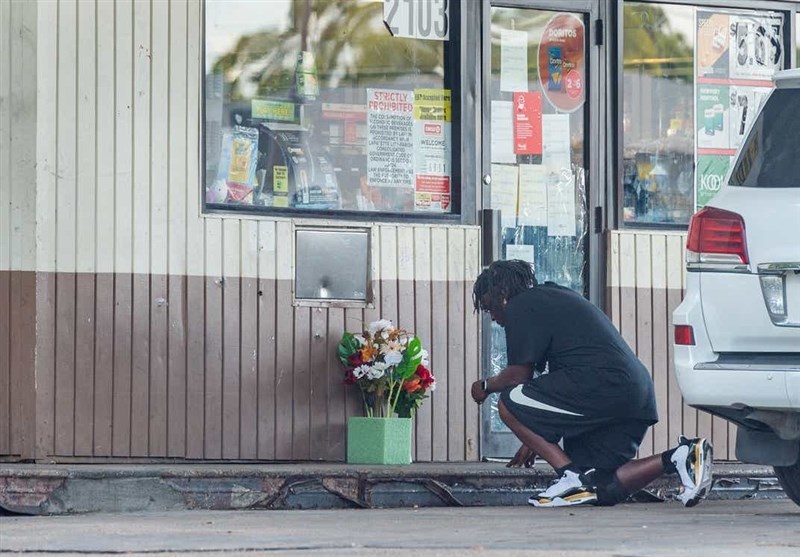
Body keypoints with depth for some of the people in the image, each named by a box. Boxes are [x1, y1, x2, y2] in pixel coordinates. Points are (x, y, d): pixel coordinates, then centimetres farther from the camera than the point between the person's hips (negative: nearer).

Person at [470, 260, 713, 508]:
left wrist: (486, 385, 18)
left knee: (509, 405, -3)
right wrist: (536, 441, 35)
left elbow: (518, 374, -4)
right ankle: (681, 457, -3)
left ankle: (573, 478, -10)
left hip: (602, 387, -10)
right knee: (601, 490, 10)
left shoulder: (522, 307, 2)